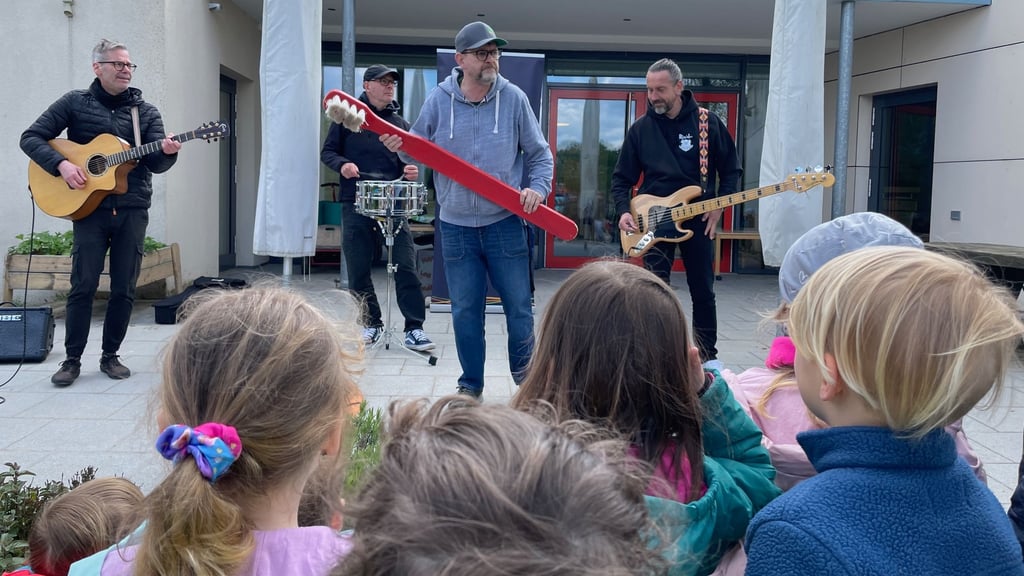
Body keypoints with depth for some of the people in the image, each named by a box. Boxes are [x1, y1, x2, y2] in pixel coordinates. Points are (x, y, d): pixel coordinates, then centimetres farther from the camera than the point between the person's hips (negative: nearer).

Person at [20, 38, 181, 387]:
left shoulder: (146, 112, 9)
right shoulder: (74, 103, 4)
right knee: (83, 285, -5)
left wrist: (167, 153, -22)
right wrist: (61, 164, -13)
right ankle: (72, 359, 6)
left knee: (124, 289, 3)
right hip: (90, 206, -2)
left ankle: (110, 355, 16)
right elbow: (30, 138, 3)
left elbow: (155, 165, 1)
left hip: (132, 209, 2)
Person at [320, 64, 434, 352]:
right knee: (358, 269, 5)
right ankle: (371, 324, 20)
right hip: (356, 203, -1)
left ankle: (414, 328, -2)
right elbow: (327, 151, 9)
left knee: (406, 265, -7)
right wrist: (342, 164, -12)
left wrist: (410, 170, -2)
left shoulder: (399, 123, 13)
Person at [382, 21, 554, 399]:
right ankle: (471, 383, 21)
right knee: (465, 310, 7)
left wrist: (538, 187, -12)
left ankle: (525, 372, 27)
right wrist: (399, 146, -11)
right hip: (456, 226, 1)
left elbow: (540, 154, 4)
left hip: (505, 222, 0)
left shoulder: (513, 98, -3)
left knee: (519, 304, 6)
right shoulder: (438, 101, -1)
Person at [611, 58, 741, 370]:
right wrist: (624, 211, -9)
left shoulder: (707, 122, -2)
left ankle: (708, 353, 24)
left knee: (703, 290, 9)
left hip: (699, 219, 0)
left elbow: (731, 168, 6)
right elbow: (621, 178, 6)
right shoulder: (641, 128, 1)